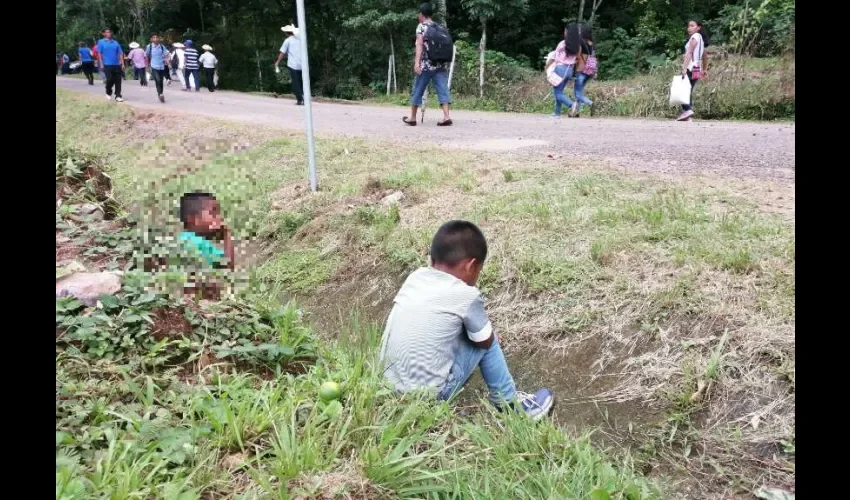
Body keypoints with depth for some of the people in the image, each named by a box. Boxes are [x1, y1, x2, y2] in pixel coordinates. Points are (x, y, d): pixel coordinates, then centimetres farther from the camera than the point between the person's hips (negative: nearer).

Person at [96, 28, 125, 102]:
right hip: (107, 65, -3)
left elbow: (120, 53, 11)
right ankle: (108, 93, 18)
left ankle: (118, 96, 2)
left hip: (117, 65, 3)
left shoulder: (115, 43, 14)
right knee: (110, 80, -6)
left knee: (118, 80, -2)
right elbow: (99, 53, 0)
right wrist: (101, 64, -9)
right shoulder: (101, 42, 5)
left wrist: (122, 63, 2)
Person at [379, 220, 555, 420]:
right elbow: (486, 341, 1)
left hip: (390, 384, 6)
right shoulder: (466, 295, -13)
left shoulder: (416, 276, 2)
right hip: (429, 394, -6)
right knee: (487, 342, 9)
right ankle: (509, 403, 23)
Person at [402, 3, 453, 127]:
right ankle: (447, 116, -18)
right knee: (443, 90, -3)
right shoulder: (440, 28, 17)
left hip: (426, 64, -4)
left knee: (417, 90, 7)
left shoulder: (421, 27, 1)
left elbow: (420, 44, -12)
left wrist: (417, 62, -22)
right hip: (441, 64, 5)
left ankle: (412, 117, 14)